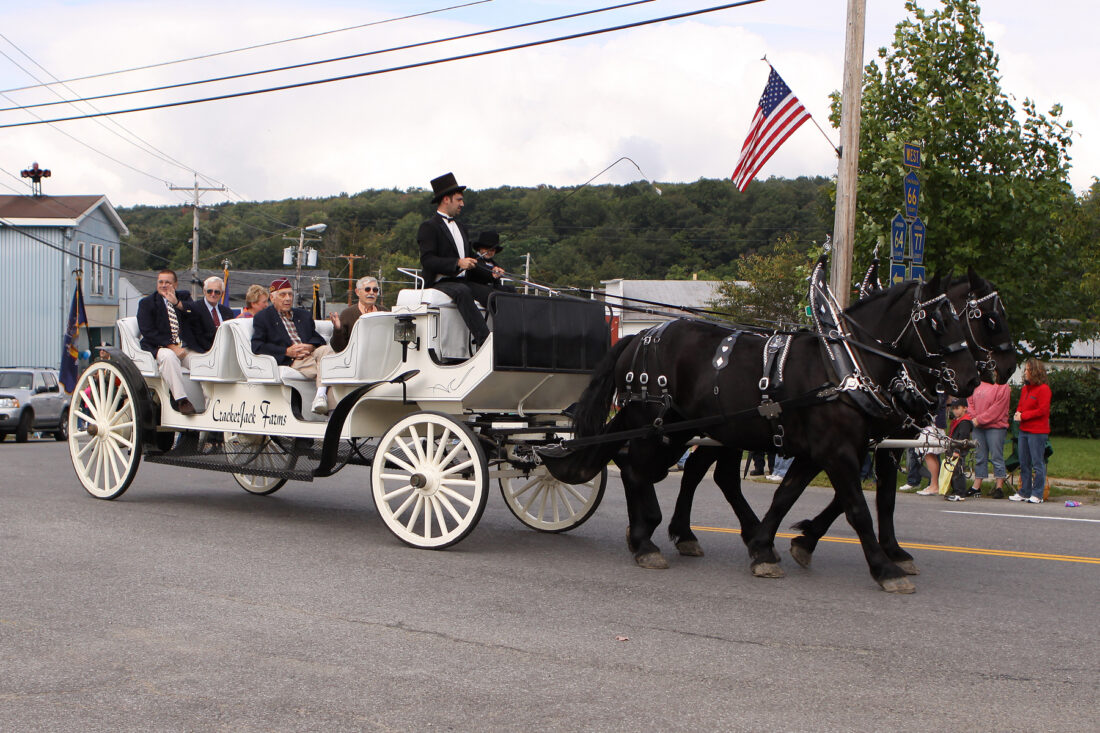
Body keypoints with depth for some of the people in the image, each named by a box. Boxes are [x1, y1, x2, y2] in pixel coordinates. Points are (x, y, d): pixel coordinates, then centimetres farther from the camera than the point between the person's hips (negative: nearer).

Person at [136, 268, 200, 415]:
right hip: (159, 347, -3)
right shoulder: (146, 302, 9)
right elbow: (147, 331, -4)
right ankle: (181, 400, -40)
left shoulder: (184, 297, 17)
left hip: (186, 347, 3)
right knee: (169, 356, -37)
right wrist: (172, 346, -13)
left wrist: (177, 303, -19)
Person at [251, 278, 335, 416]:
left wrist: (310, 346, -8)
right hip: (290, 361, -5)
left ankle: (321, 395, -41)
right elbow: (257, 347, -3)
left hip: (309, 353, 5)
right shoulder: (262, 317, 12)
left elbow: (318, 338, 19)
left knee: (326, 349, -30)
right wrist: (287, 351, -12)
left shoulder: (304, 315, 30)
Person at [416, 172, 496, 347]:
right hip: (440, 283, -7)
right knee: (462, 292, -39)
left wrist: (491, 273, 10)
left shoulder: (461, 228, 27)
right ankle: (483, 339, -47)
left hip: (464, 281, 7)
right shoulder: (429, 227, 0)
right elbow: (427, 260, -14)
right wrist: (457, 263, -25)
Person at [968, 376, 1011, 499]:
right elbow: (971, 402, 16)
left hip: (995, 427, -6)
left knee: (997, 457, -3)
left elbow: (997, 408, -14)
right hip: (978, 428, 6)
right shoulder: (978, 385, 14)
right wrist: (974, 417, -2)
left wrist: (980, 419, -14)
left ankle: (999, 487, 2)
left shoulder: (1002, 387, -6)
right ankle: (976, 487, 15)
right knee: (979, 457, 10)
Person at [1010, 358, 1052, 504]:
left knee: (1037, 463, -3)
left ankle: (1037, 494, 1)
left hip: (1037, 432, -8)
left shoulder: (1043, 389, -10)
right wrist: (1018, 413, 1)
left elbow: (1042, 410, -15)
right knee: (1024, 463, 11)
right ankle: (1024, 492, 18)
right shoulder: (1025, 389, 16)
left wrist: (1023, 415, -13)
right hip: (1024, 430, 8)